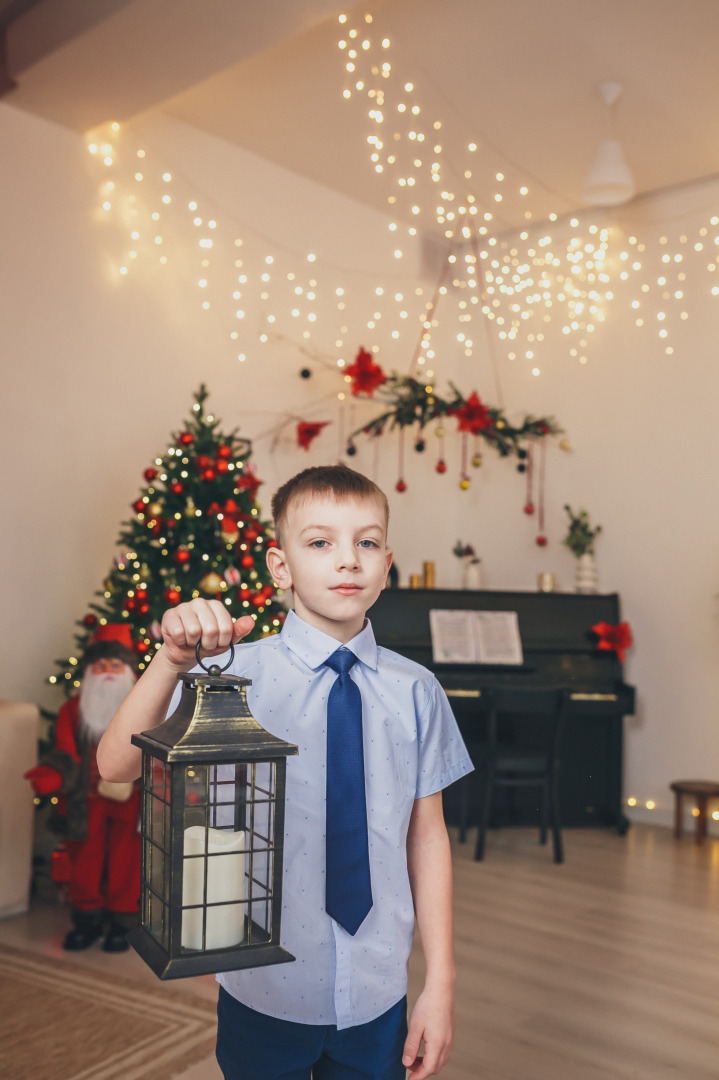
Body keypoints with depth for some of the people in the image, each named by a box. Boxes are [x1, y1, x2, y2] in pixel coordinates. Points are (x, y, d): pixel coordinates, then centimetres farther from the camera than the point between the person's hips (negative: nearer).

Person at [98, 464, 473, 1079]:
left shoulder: (415, 692, -6)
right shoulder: (239, 676, -12)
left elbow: (427, 836, -2)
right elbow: (117, 766, -22)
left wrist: (441, 983, 0)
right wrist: (174, 662, -37)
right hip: (264, 990, -1)